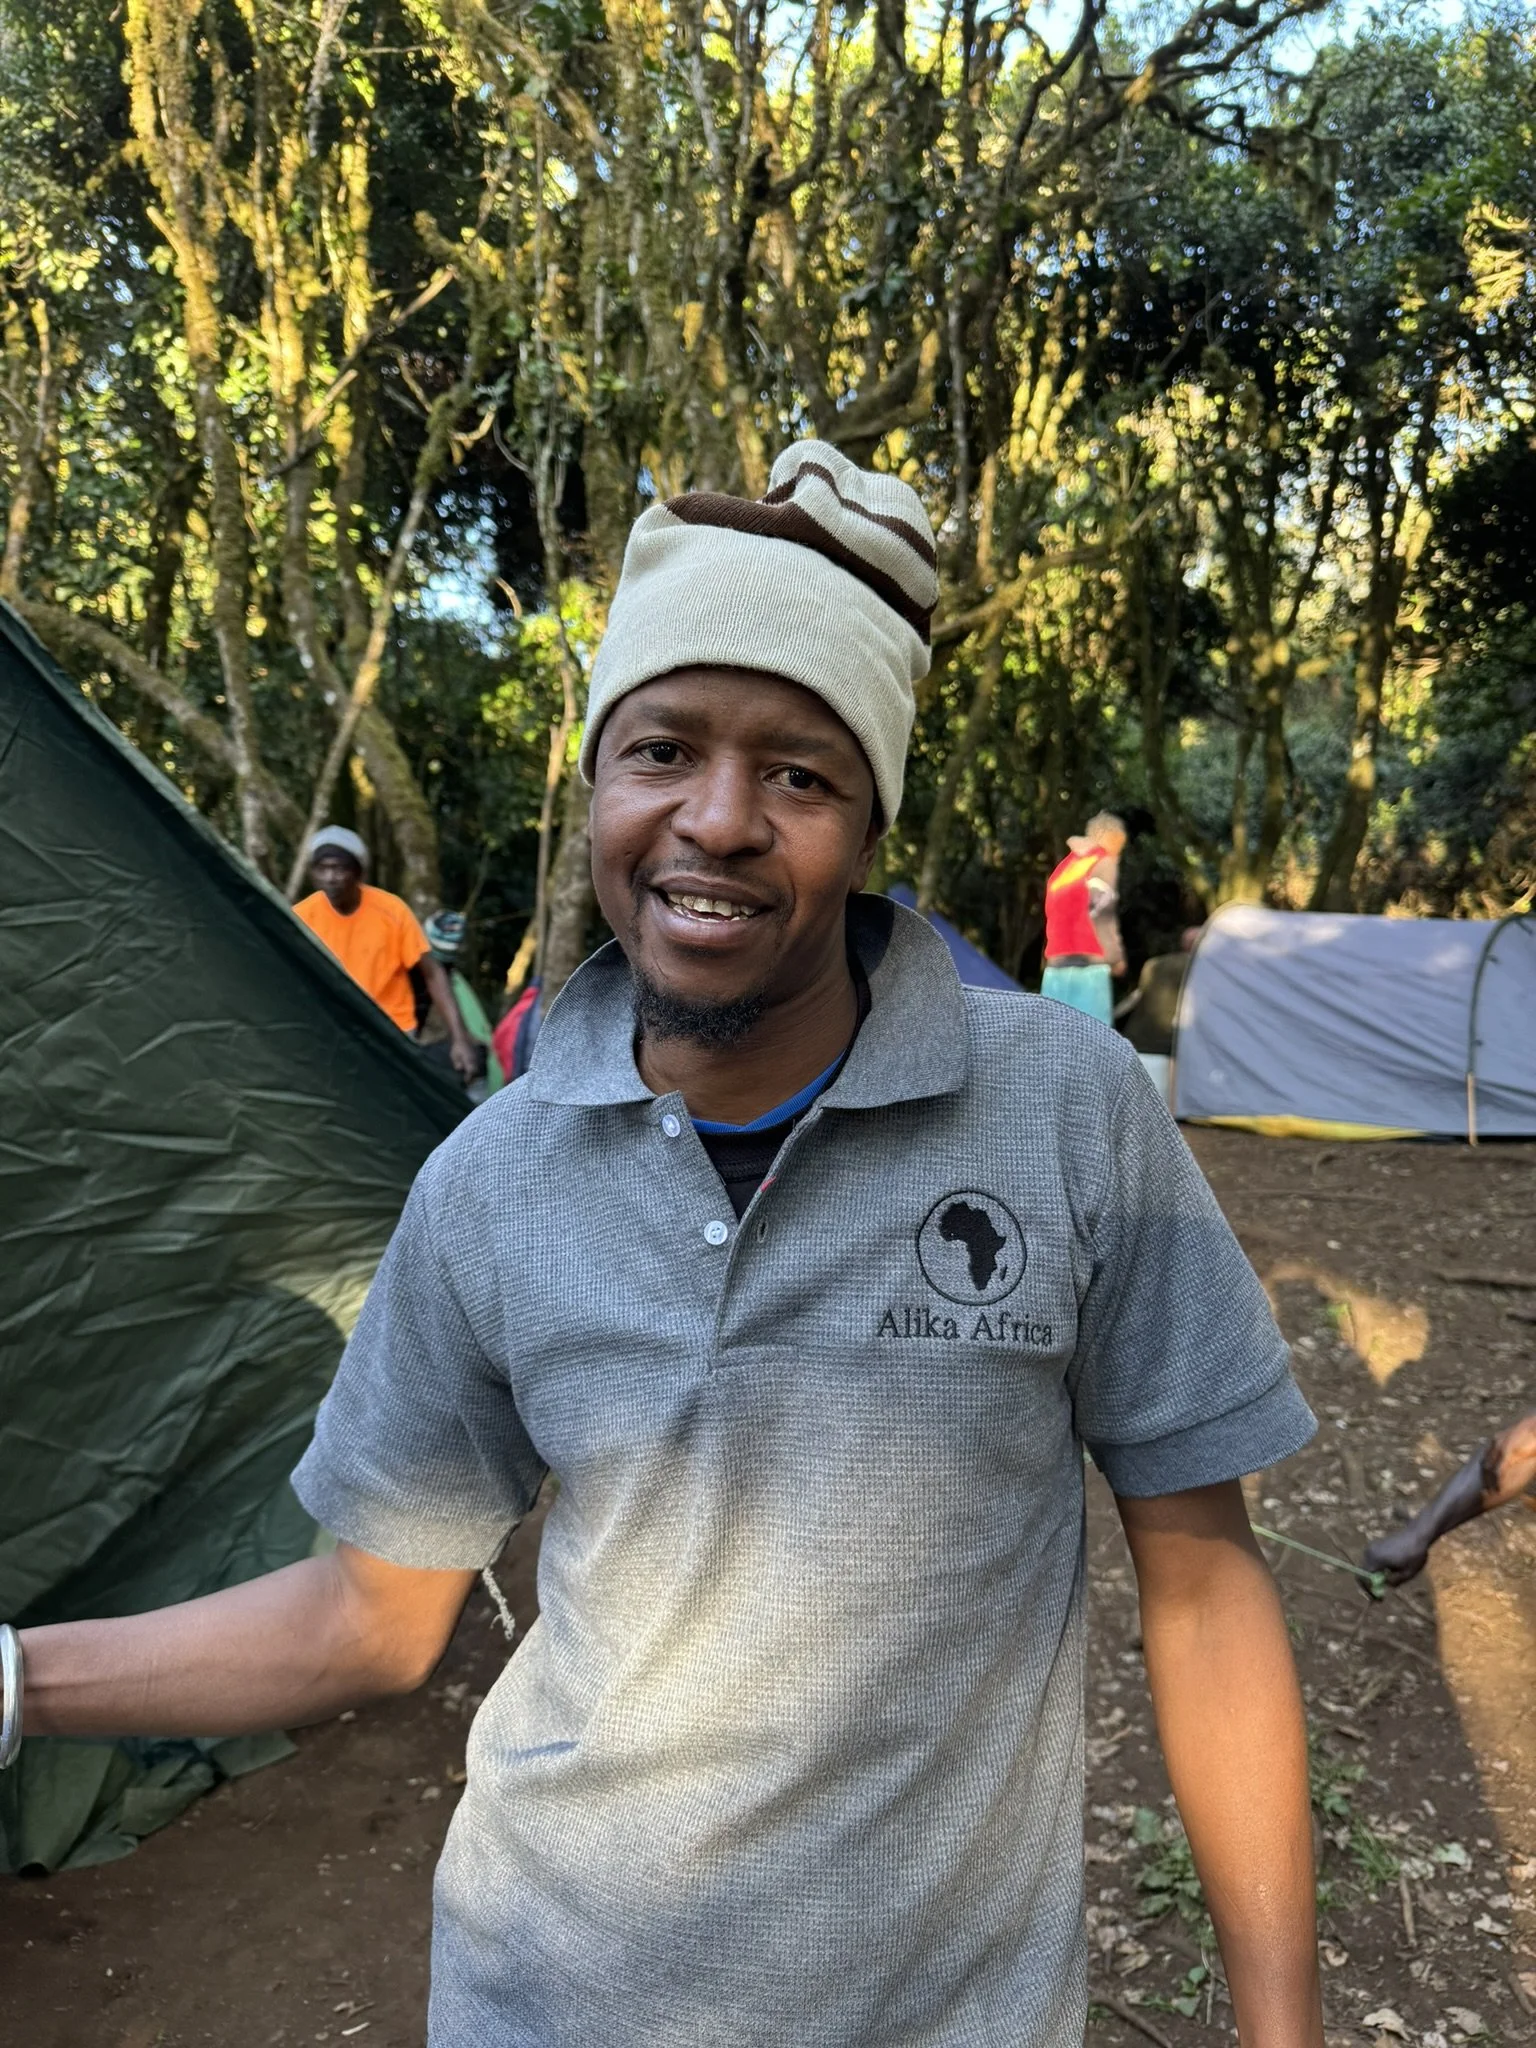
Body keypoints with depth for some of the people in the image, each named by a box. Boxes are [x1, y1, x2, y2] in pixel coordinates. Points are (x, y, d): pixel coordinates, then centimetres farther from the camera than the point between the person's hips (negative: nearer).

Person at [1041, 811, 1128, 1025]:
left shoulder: (1063, 866, 22)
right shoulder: (1103, 861, 0)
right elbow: (1102, 915, -11)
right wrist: (1116, 957, -4)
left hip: (1056, 968, 7)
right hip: (1088, 967, -7)